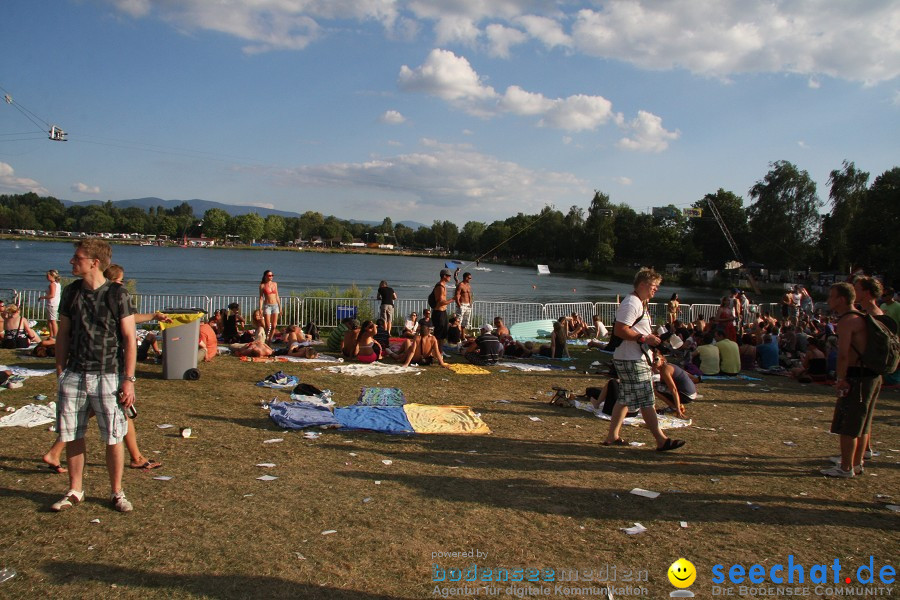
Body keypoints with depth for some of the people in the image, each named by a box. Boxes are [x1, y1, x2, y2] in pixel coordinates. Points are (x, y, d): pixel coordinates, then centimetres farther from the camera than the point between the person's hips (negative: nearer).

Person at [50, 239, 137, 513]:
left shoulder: (118, 294, -6)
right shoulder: (70, 292, 7)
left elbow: (129, 339, -6)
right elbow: (63, 335, 13)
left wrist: (129, 379, -10)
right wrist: (60, 373, 8)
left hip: (108, 375, -4)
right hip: (74, 375, 4)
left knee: (113, 438, 2)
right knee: (72, 436, 8)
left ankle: (117, 493, 17)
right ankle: (75, 491, 25)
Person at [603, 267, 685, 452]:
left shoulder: (640, 303, 18)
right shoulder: (631, 304, -17)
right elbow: (620, 330, -25)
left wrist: (651, 338, 10)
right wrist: (645, 338, -22)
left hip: (637, 359, 11)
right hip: (631, 361, -11)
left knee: (626, 399, 14)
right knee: (646, 401, -6)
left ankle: (612, 436, 19)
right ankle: (662, 440, -2)